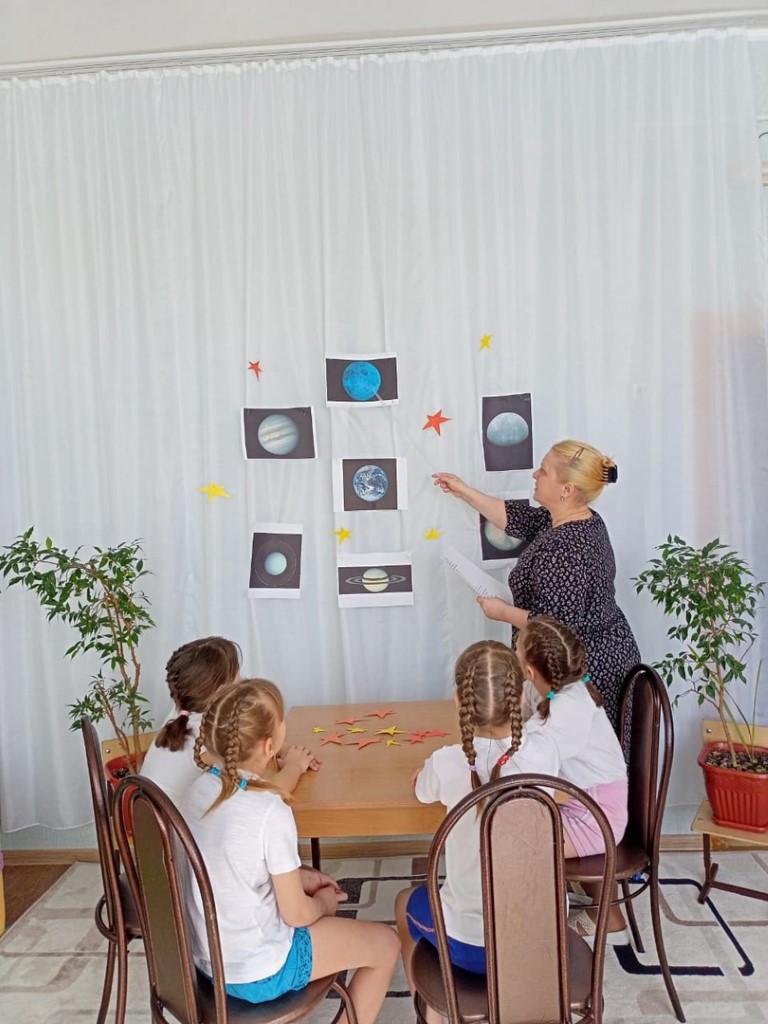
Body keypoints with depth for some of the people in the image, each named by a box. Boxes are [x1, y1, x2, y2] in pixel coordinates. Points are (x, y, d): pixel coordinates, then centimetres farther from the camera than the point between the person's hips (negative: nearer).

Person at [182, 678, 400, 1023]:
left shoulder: (200, 788, -8)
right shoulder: (271, 813, -29)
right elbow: (296, 914, -18)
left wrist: (297, 876, 10)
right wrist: (322, 903, 3)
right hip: (257, 973, -7)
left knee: (317, 909, 30)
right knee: (385, 944, 10)